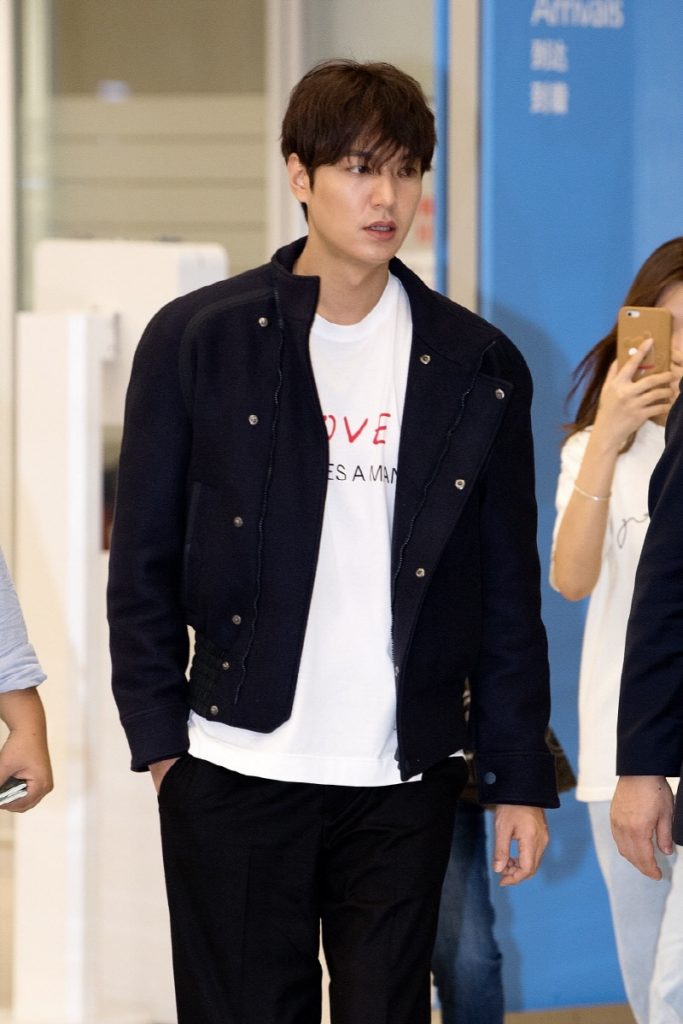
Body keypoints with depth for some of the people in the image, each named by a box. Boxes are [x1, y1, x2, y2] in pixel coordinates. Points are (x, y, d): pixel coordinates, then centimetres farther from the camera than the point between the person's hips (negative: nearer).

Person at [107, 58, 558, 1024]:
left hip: (404, 780, 2)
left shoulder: (476, 365, 7)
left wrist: (521, 779, 7)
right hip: (237, 767, -1)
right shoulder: (197, 340, 2)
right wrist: (159, 733, -2)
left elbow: (508, 590, 9)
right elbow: (144, 558, 4)